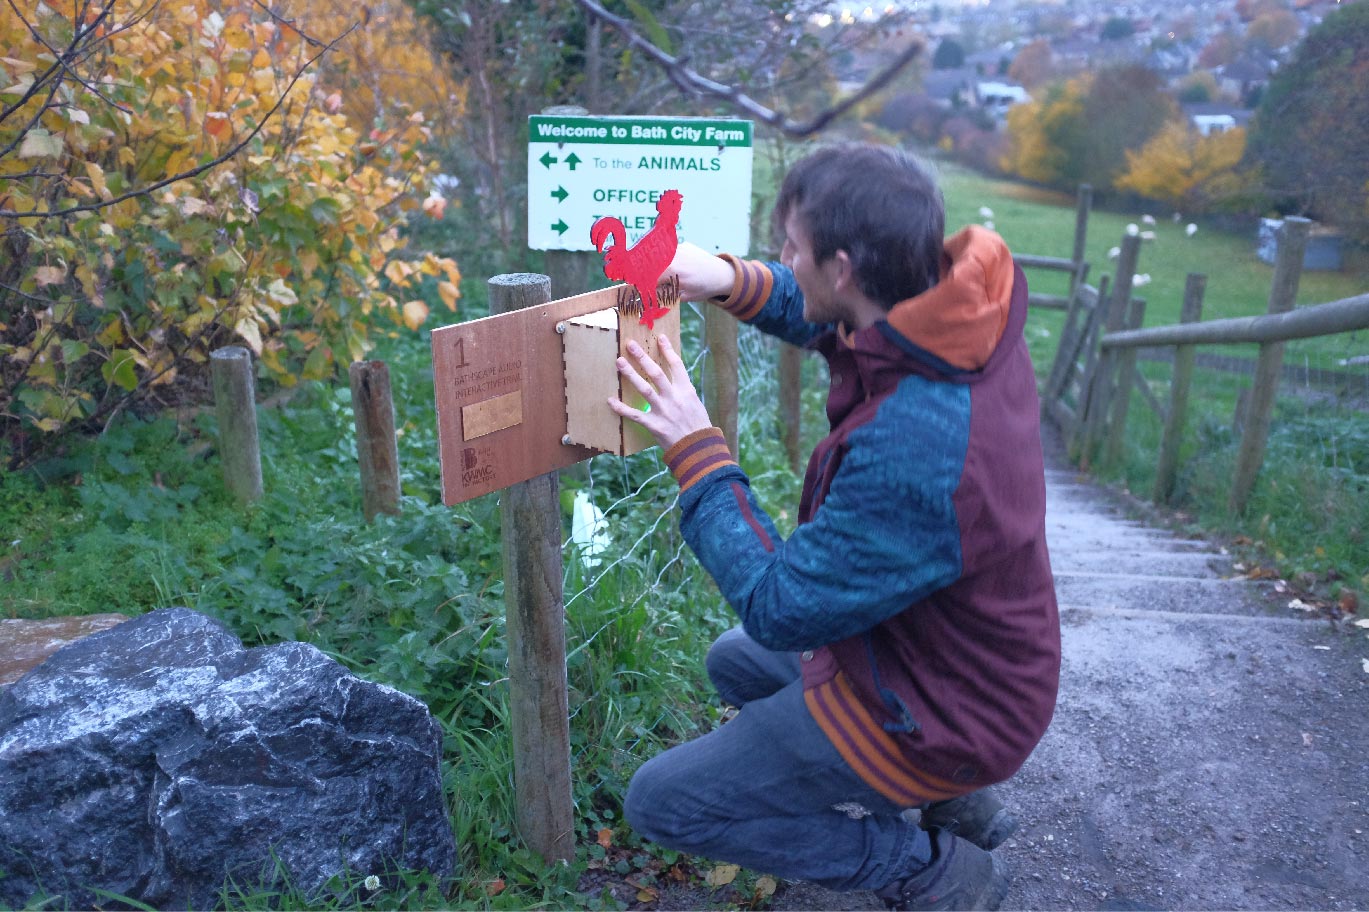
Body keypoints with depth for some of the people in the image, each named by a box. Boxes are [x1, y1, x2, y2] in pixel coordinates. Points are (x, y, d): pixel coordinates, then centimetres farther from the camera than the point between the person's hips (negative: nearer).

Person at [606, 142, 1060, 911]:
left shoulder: (914, 450, -40)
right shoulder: (966, 311, -13)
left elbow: (778, 608, -27)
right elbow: (833, 320, 9)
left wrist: (697, 450, -21)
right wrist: (731, 280, -8)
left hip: (937, 706, -8)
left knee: (661, 802, 0)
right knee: (735, 662, 28)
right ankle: (949, 802, 20)